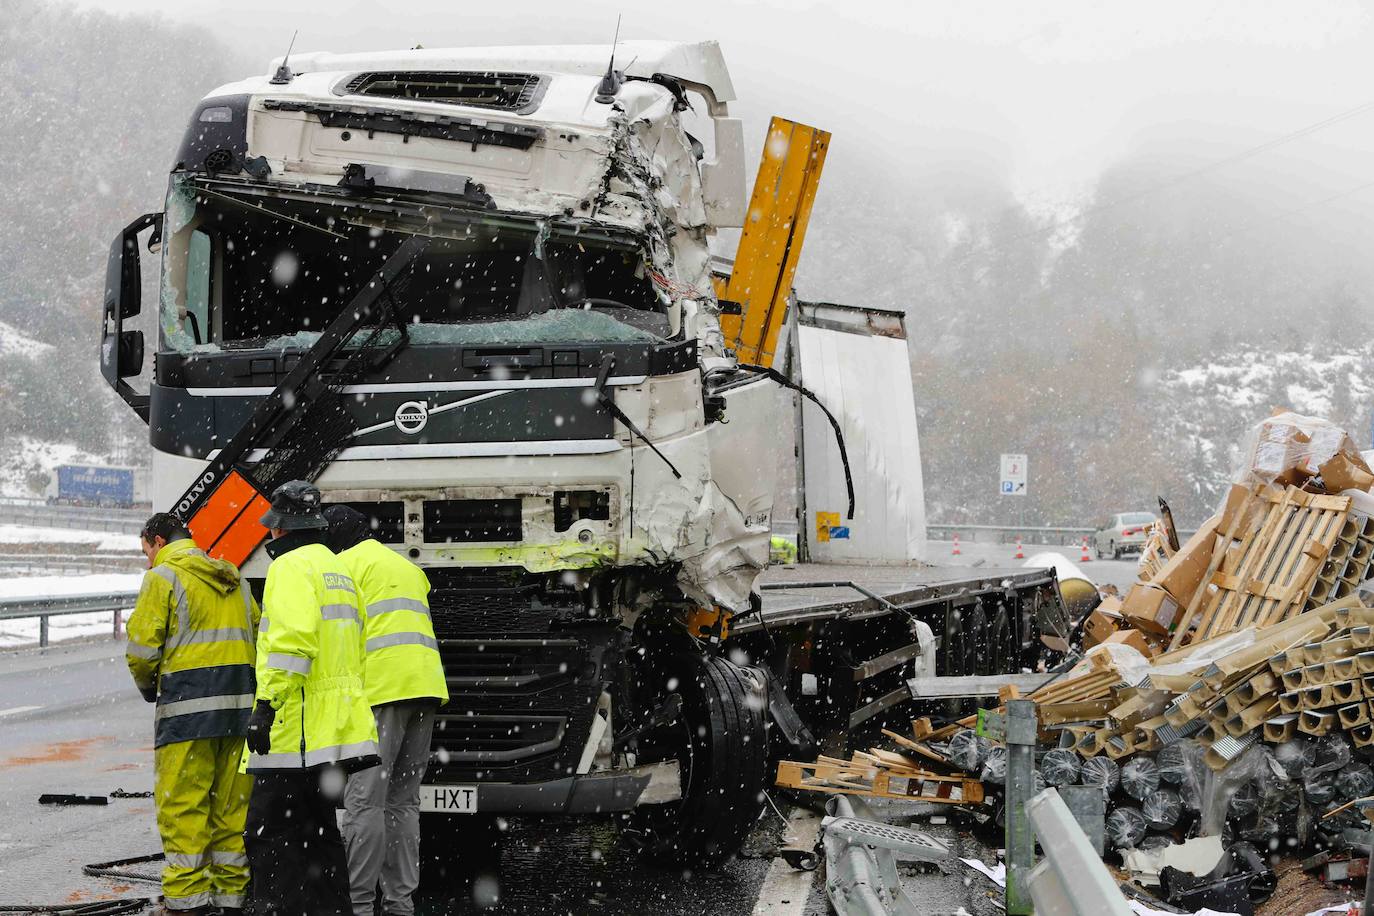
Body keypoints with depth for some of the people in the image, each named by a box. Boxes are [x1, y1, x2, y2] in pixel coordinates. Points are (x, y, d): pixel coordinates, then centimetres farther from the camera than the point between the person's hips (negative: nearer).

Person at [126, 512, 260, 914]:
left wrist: (147, 684, 10)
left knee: (181, 805, -3)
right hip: (241, 704, 7)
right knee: (231, 803, 11)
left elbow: (142, 645, -8)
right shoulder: (233, 579, 21)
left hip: (188, 704, -7)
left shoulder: (163, 576, -1)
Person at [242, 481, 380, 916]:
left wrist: (266, 704, -23)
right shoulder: (338, 570, 22)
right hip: (338, 729, 10)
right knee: (318, 831, 15)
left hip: (297, 731, -10)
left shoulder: (291, 566, -9)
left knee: (270, 835, -8)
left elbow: (292, 640, -23)